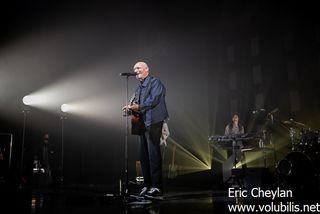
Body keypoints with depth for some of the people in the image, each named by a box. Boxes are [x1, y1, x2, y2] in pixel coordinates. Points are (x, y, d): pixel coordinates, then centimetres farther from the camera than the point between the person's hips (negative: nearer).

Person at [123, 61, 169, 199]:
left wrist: (138, 107, -19)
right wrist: (131, 107, 0)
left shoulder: (155, 82, -4)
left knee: (153, 155, -8)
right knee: (143, 155, 9)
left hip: (153, 123, -8)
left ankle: (156, 187, -3)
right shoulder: (139, 87, 21)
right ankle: (147, 185, 19)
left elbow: (153, 100, -17)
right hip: (142, 123, 8)